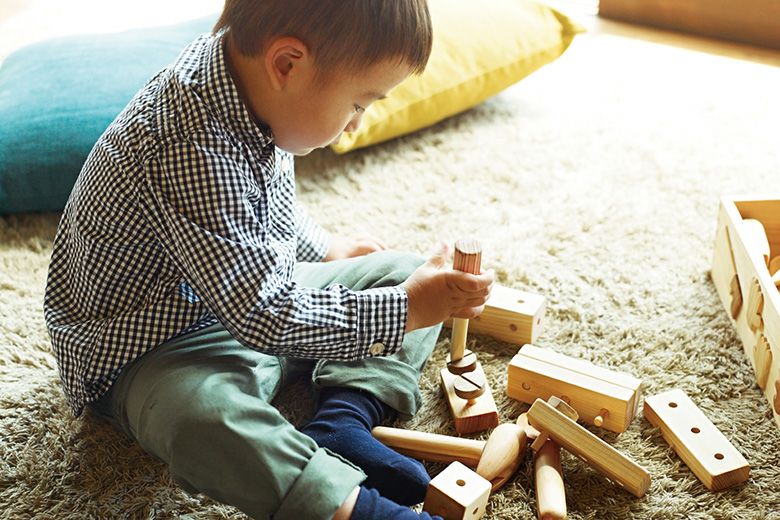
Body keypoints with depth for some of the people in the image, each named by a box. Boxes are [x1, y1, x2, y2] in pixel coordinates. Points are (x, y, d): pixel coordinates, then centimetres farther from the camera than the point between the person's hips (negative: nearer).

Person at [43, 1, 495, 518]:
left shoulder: (248, 82, -6)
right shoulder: (191, 151, -35)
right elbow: (267, 315, -31)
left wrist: (323, 246, 18)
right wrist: (407, 309, -25)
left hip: (256, 292, 9)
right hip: (153, 348, -9)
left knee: (405, 271, 5)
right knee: (203, 417, -41)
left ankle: (342, 421, -14)